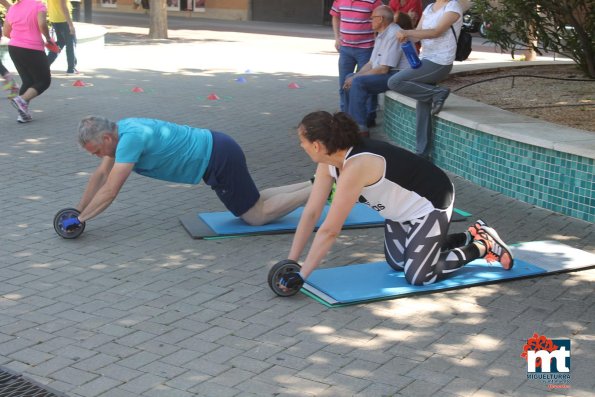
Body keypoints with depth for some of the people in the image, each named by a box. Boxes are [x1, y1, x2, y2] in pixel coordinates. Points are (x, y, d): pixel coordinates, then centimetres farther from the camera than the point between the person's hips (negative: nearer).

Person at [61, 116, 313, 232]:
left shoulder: (130, 138, -24)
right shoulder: (119, 130, 4)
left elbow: (110, 191, -24)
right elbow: (100, 175, 14)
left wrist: (79, 220, -15)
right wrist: (77, 211, 14)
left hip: (220, 158, -9)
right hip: (215, 150, 9)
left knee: (257, 216, -1)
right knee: (252, 203, 21)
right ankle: (316, 185, 25)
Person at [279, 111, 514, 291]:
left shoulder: (356, 167, -37)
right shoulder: (329, 162, -11)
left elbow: (329, 231, -35)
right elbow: (311, 213, -7)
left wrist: (301, 275, -30)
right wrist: (290, 262, -9)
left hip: (431, 204, -9)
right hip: (404, 207, 9)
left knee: (417, 277, -8)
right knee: (397, 263, 16)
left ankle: (482, 246, 10)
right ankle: (471, 236, 27)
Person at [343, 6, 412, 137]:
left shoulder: (394, 35, -19)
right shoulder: (382, 35, 14)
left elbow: (383, 69, -24)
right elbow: (371, 63, 16)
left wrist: (357, 78, -16)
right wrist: (354, 76, 0)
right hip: (386, 73, 11)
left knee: (358, 83, -25)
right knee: (350, 78, 8)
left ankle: (360, 128, -23)